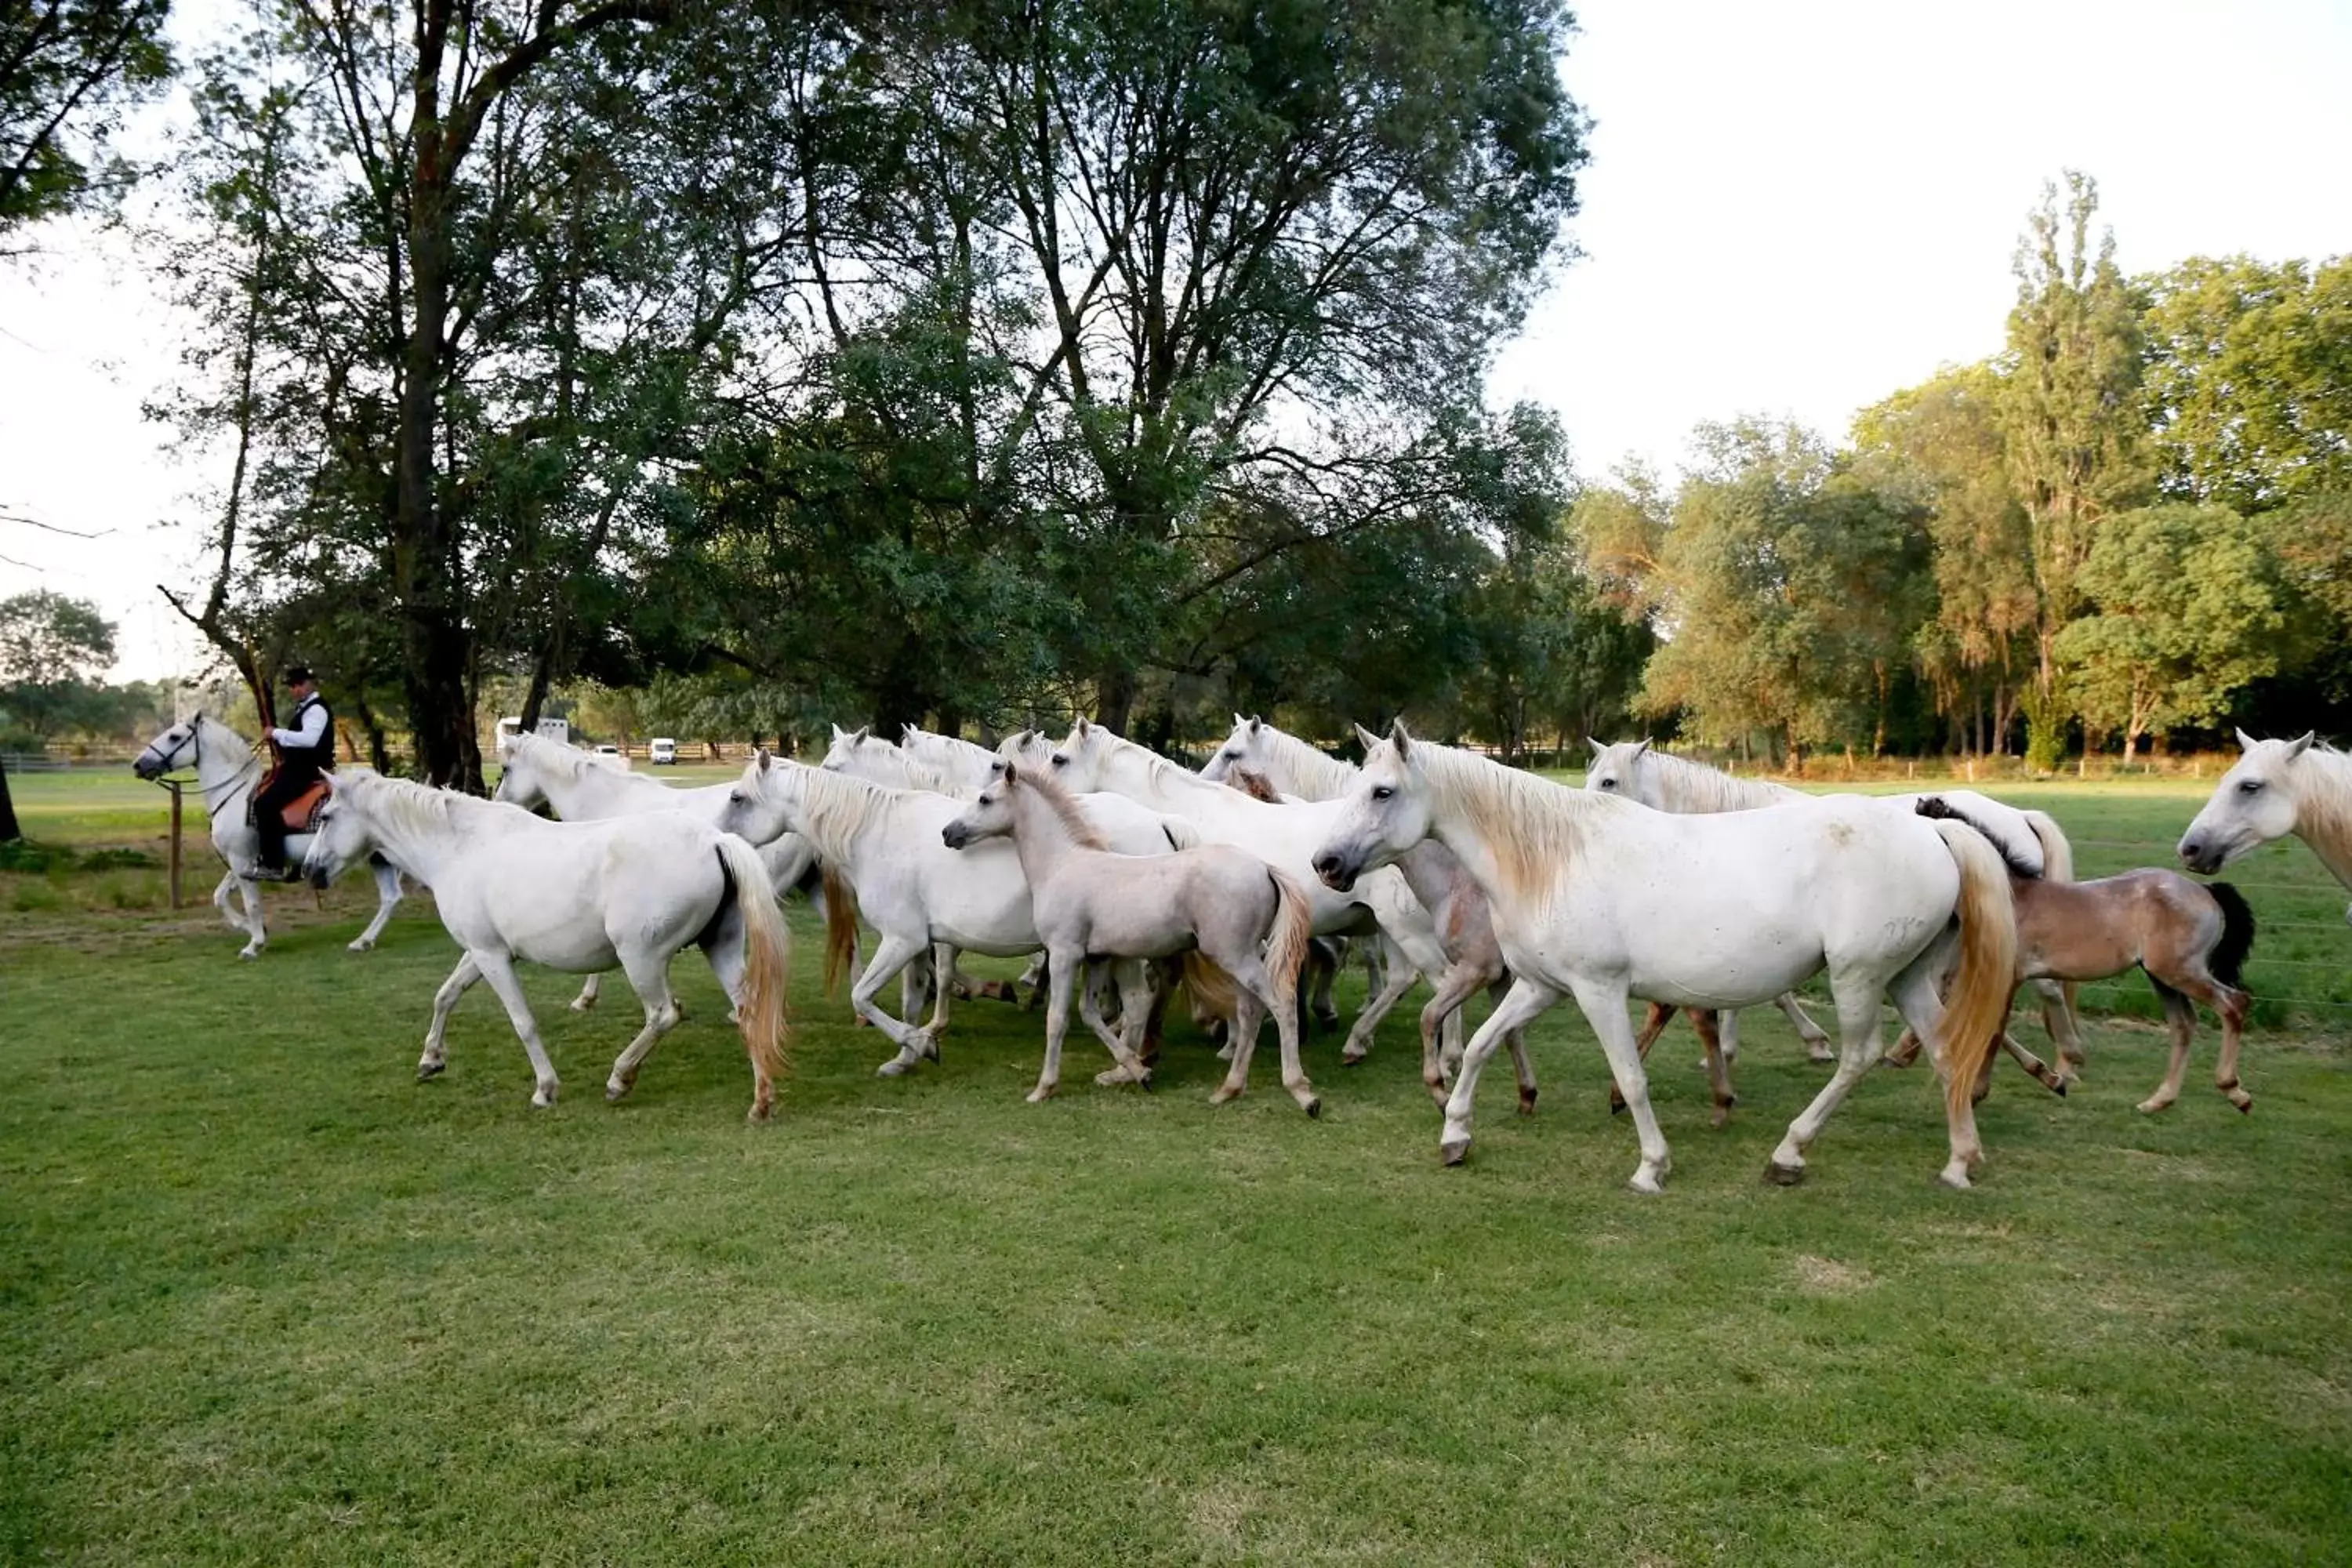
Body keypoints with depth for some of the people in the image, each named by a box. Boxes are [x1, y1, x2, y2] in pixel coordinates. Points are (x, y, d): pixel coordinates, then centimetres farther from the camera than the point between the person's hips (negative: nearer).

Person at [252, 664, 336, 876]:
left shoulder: (316, 708, -14)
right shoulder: (306, 707, 18)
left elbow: (309, 739, -30)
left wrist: (277, 733, -22)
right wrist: (285, 753, 12)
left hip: (307, 771, -11)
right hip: (299, 768, 11)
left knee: (266, 804, -24)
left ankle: (273, 865, -23)